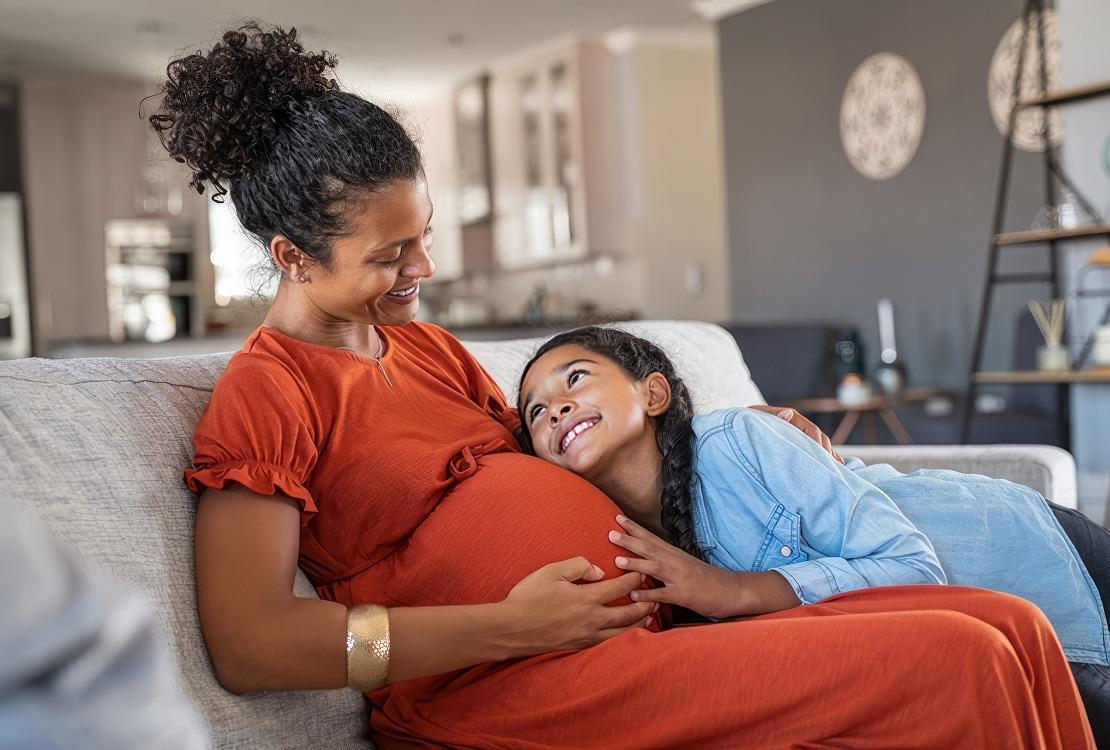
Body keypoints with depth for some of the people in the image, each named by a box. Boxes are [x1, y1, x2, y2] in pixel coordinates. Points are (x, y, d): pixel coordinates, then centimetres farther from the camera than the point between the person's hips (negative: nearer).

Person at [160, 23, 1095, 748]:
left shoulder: (428, 347, 21)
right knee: (958, 664, -19)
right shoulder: (265, 391, -5)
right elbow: (248, 644, -16)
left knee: (1013, 629, -7)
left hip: (651, 625, 9)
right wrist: (515, 624, -17)